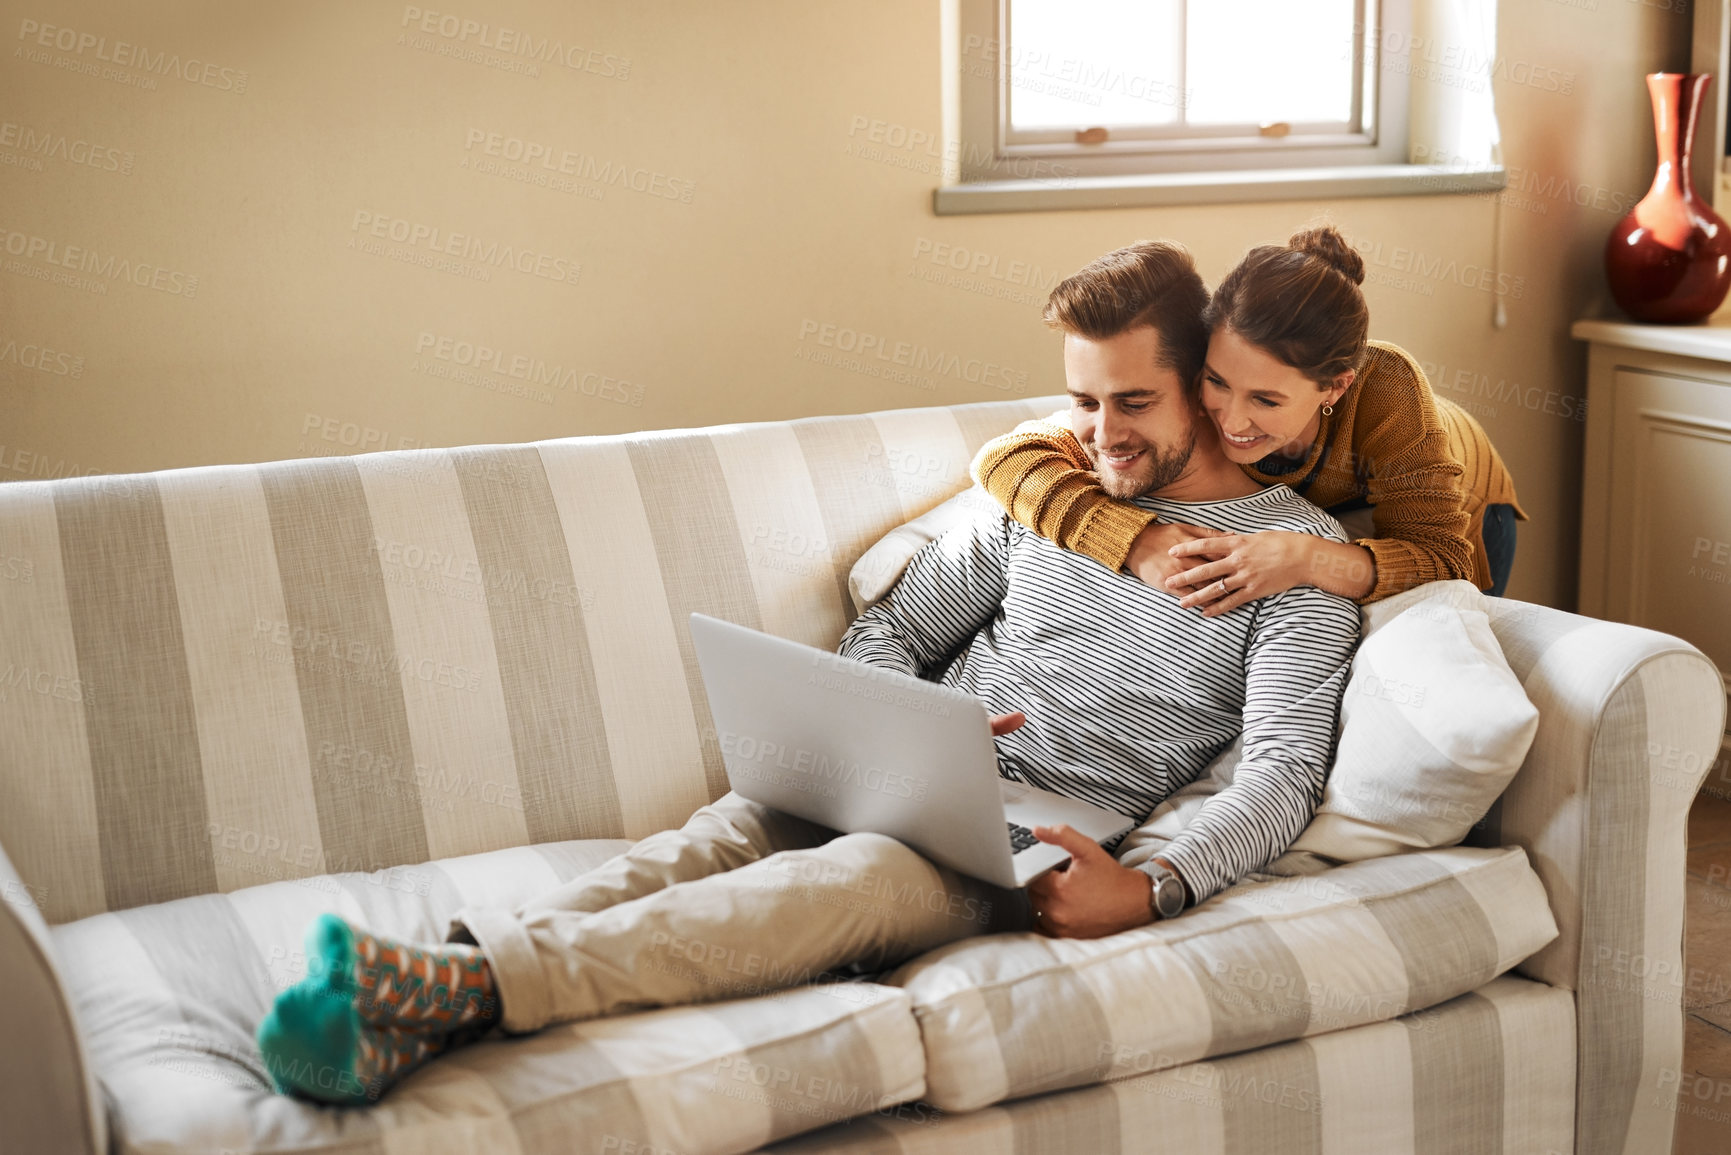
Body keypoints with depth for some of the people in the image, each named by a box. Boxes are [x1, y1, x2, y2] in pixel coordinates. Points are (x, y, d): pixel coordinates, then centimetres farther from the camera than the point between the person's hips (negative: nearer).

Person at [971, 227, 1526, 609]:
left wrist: (1309, 561, -62)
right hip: (1303, 512, 1)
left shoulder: (1384, 387, -46)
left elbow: (1444, 560, -43)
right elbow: (1004, 457, -42)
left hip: (1448, 502, -1)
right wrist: (1138, 540, -58)